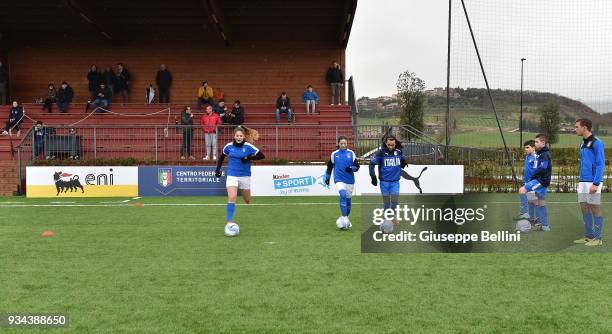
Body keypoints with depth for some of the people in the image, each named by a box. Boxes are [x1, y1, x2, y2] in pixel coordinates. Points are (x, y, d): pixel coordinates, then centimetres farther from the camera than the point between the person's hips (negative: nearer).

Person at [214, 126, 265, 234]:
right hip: (232, 176, 0)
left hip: (245, 176, 0)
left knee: (247, 200, 14)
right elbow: (222, 156, 17)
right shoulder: (228, 146, -1)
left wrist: (249, 158, -18)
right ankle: (229, 222, -20)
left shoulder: (248, 147, -8)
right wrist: (218, 169, 12)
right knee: (231, 198, -19)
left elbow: (261, 156, -5)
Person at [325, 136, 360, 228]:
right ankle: (345, 218, -25)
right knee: (343, 196, -24)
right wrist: (327, 177, 16)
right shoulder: (334, 154, 3)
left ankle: (346, 217, 31)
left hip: (350, 180, 2)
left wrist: (351, 168, -19)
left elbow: (357, 166, 2)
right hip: (339, 179, -2)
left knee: (348, 199, 11)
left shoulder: (351, 153, 1)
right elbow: (330, 166, 15)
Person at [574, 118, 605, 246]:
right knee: (584, 209, 10)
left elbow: (600, 165, -14)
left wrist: (595, 183, -19)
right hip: (583, 182, 8)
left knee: (595, 209, -1)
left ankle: (597, 238, 5)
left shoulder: (597, 143, -11)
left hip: (593, 183, -8)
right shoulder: (583, 144, 14)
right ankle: (589, 236, 18)